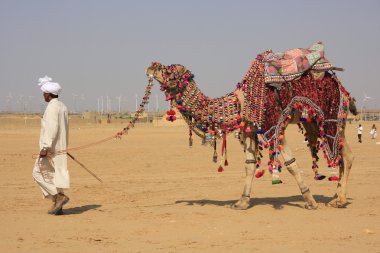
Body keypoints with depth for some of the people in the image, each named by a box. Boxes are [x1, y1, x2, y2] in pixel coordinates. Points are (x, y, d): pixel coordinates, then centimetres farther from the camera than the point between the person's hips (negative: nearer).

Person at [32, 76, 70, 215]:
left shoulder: (52, 107, -15)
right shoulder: (63, 107, 13)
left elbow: (52, 128, -24)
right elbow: (65, 129, 18)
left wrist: (45, 147, -25)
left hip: (51, 149, -9)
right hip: (60, 148, 9)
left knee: (39, 173, -2)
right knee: (53, 176, 11)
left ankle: (59, 196, -9)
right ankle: (57, 205, 9)